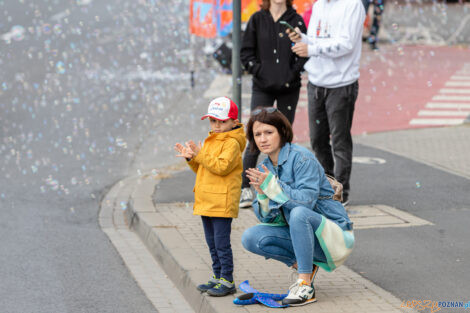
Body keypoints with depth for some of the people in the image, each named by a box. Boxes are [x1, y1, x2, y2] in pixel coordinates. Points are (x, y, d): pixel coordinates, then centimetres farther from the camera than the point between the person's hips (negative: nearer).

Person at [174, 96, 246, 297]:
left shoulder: (232, 143, -10)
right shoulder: (210, 141, 19)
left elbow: (222, 166, -23)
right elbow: (202, 169, 23)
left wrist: (200, 154, -21)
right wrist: (191, 158, 5)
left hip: (222, 202, -9)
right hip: (206, 201, 9)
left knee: (221, 243, -7)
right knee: (212, 242, 14)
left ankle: (227, 281, -2)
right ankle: (217, 276, 23)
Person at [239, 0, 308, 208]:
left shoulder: (296, 21, 4)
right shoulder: (257, 20, 5)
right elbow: (246, 52, 3)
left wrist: (292, 74, -11)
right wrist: (260, 72, -8)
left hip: (289, 89, 1)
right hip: (262, 88, -1)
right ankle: (245, 188, -2)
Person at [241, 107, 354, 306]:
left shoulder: (302, 158, -15)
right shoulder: (264, 169, 6)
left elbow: (306, 201, -27)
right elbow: (267, 218, 2)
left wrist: (272, 185, -28)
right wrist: (263, 194, -17)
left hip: (333, 234, -7)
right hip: (298, 232, 7)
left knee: (299, 213, -37)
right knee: (250, 238, -11)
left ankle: (305, 286, -30)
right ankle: (302, 266, 1)